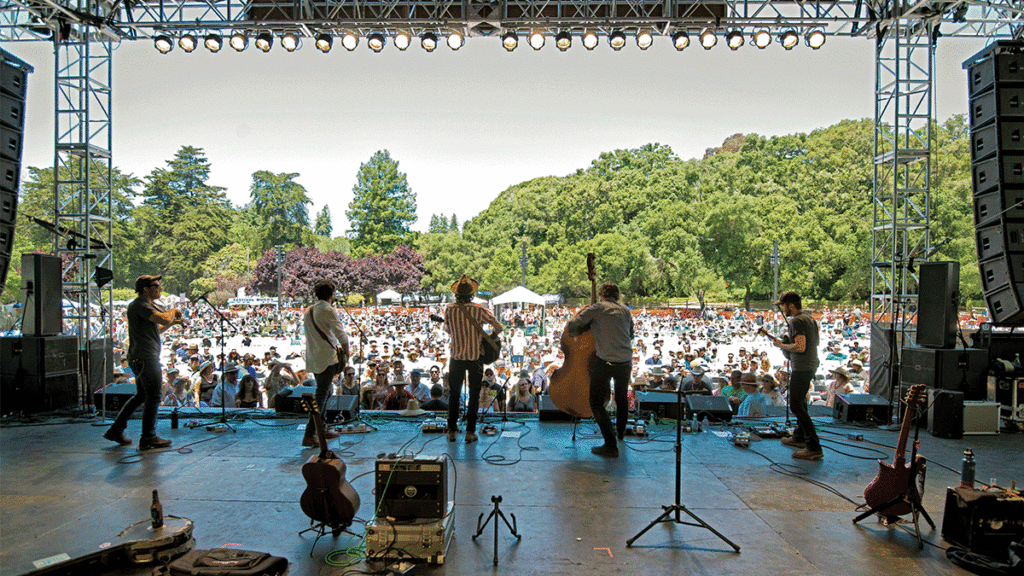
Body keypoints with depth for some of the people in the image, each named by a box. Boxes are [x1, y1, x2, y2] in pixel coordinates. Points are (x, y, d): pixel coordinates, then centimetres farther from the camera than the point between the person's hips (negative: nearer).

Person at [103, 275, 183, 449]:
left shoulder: (149, 305, 19)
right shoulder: (139, 305, -14)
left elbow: (155, 331, 27)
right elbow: (164, 319, -26)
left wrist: (173, 322, 15)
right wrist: (173, 311, -6)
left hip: (141, 358, 11)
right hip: (145, 358, -11)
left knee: (141, 395, 18)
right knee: (153, 397, -3)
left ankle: (115, 430, 24)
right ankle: (148, 438, 5)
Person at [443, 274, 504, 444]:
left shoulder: (449, 309, -5)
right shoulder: (479, 310, -11)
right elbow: (499, 328, -9)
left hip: (457, 357, 2)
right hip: (475, 357, -2)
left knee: (454, 394, 14)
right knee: (474, 395, 9)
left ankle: (452, 430, 17)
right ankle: (470, 431, 10)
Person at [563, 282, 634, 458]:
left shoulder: (596, 308, -2)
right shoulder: (625, 310, 13)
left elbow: (570, 327, -6)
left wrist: (572, 331, 14)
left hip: (605, 362, -6)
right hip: (625, 362, 6)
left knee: (597, 403, 3)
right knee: (622, 397, 29)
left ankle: (611, 445, -2)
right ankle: (621, 431, 50)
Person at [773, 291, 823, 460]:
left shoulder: (797, 321, -18)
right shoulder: (809, 318, 13)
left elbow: (800, 347, -26)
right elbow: (815, 341, 22)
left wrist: (783, 346, -11)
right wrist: (787, 344, 17)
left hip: (802, 368, -11)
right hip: (810, 366, 11)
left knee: (796, 406, -9)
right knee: (800, 402, 22)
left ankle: (814, 447, -12)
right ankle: (800, 438, 35)